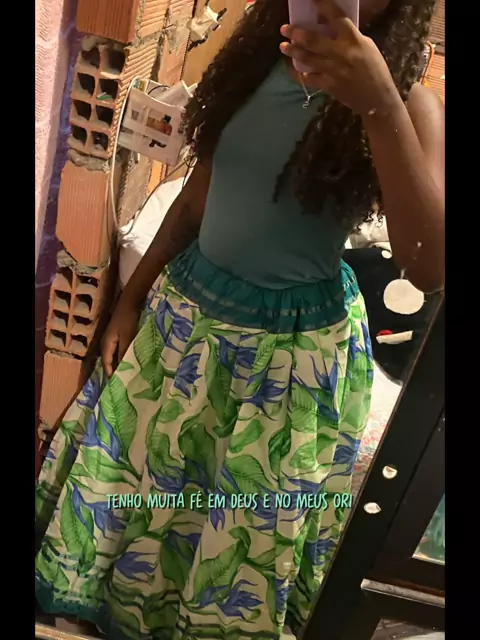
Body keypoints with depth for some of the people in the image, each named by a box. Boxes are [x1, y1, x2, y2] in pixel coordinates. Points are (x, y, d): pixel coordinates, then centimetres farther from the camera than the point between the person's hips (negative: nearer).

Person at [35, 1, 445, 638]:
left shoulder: (409, 102, -11)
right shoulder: (257, 61, 3)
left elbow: (429, 268, -25)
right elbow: (197, 195, 9)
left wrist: (379, 105, -33)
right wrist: (131, 298, 10)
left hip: (297, 344, -4)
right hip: (187, 310, 5)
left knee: (248, 535, 13)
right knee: (127, 471, 19)